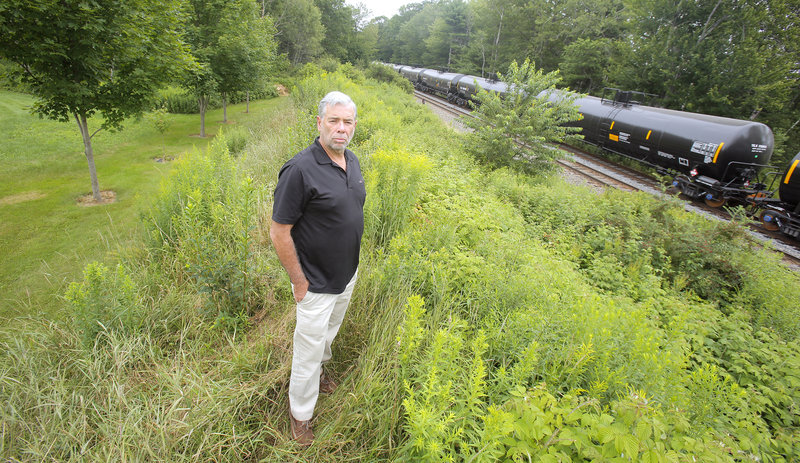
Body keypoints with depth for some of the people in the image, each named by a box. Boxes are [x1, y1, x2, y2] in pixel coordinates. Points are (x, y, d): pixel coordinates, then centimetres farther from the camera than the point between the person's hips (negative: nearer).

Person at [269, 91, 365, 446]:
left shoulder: (352, 161, 0)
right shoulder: (300, 170, -25)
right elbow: (279, 232, -21)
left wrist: (350, 263, 15)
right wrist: (299, 281, -16)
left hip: (348, 274, 7)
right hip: (316, 283, -7)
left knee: (329, 333, 28)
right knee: (310, 346, 12)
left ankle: (318, 368, 58)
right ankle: (300, 413, 37)